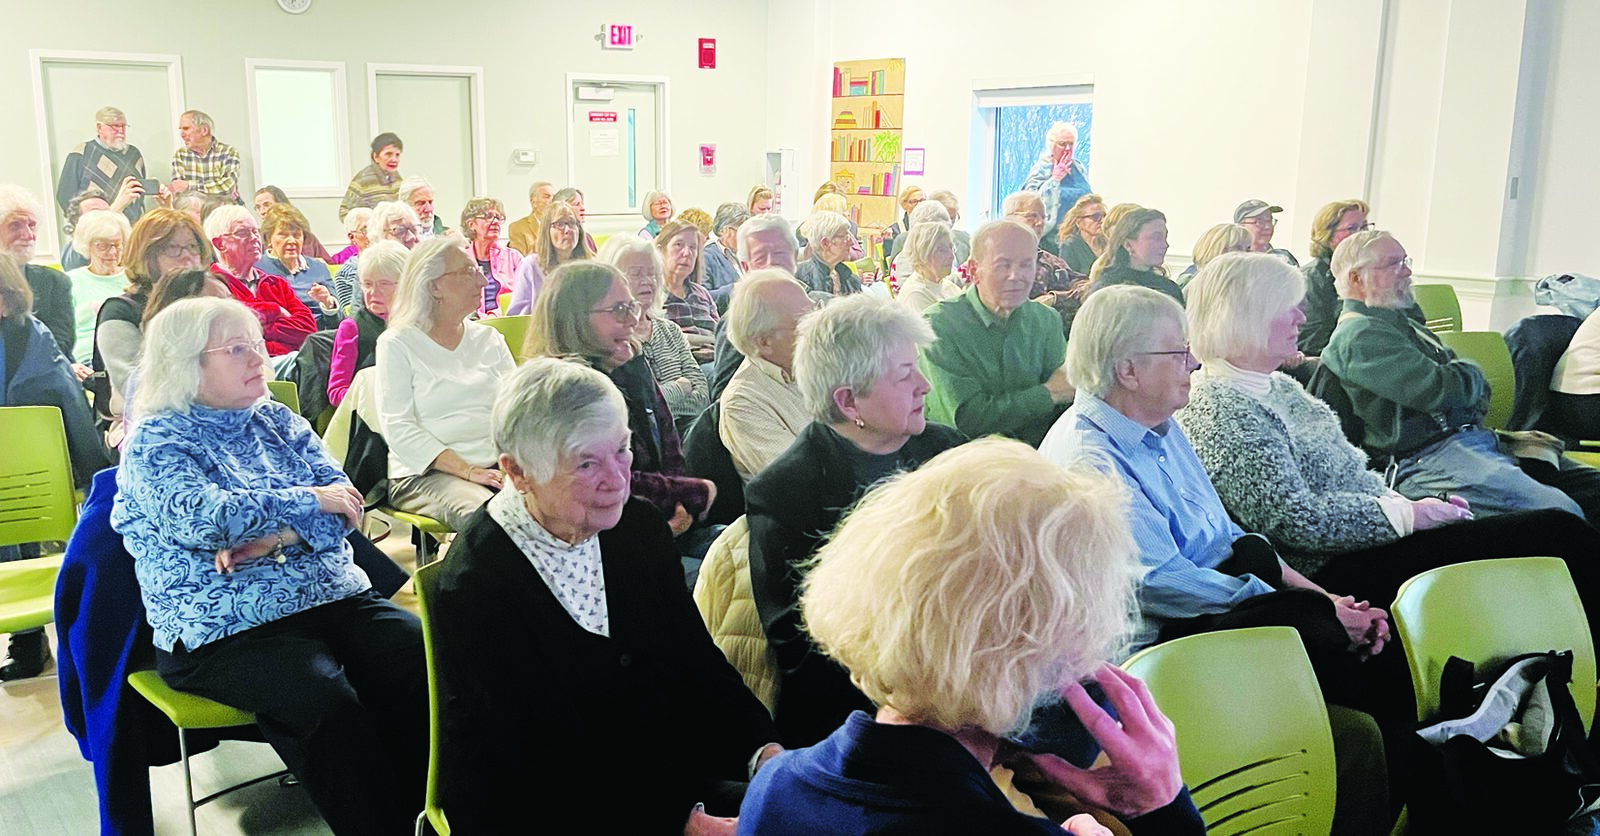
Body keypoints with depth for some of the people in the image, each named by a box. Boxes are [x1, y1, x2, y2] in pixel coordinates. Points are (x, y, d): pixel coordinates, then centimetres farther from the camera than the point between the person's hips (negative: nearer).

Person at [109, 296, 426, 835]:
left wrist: (275, 538, -12)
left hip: (331, 593, 5)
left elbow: (344, 502, 6)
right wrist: (307, 501, -8)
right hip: (225, 625, -5)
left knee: (421, 660, -22)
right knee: (324, 700, -32)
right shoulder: (155, 442, 4)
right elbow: (201, 518, -16)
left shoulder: (280, 421, 19)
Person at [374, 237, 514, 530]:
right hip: (424, 473, -4)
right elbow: (398, 427, -8)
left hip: (499, 468, 4)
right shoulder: (397, 344, 3)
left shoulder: (489, 339, 18)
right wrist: (468, 471, -18)